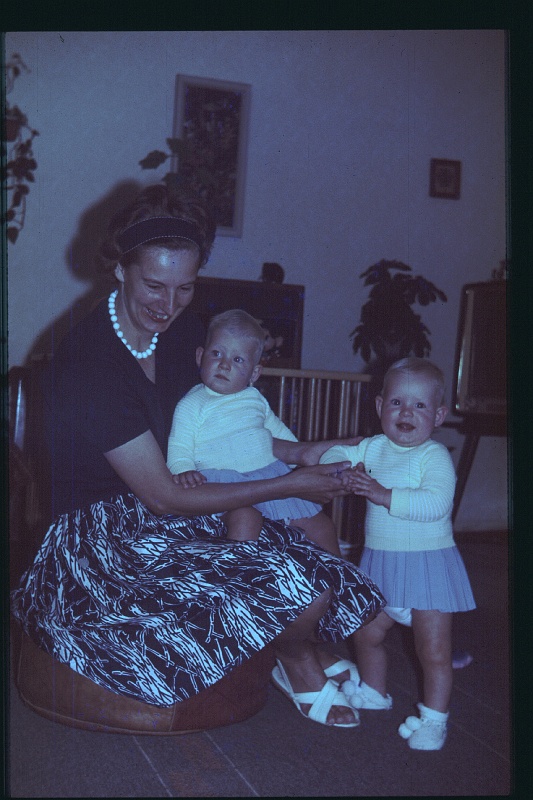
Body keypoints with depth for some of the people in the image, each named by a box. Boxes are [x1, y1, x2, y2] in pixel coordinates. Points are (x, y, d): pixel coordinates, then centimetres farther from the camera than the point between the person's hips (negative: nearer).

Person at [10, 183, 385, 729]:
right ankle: (298, 662, 15)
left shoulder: (177, 327, -2)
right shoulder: (88, 366, -25)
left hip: (168, 516, 8)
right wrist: (289, 486, -19)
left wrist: (293, 451, -4)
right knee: (305, 591, -19)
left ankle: (304, 654, 26)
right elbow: (164, 498, -22)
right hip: (106, 538, -8)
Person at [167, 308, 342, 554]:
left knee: (321, 525, 3)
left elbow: (276, 428, 33)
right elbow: (179, 449, -5)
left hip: (271, 471, 6)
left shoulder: (255, 398, 16)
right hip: (223, 477, -5)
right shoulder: (191, 405, 0)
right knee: (245, 517, -37)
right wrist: (185, 471, -25)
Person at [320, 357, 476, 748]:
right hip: (380, 563, 7)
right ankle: (374, 691, 45)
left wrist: (384, 495, -32)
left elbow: (435, 504, -30)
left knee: (434, 650, -1)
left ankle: (434, 718, 17)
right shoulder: (373, 448, 4)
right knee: (366, 634, 21)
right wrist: (335, 466, -8)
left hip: (428, 565, -7)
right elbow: (337, 454, 15)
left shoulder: (435, 457, -17)